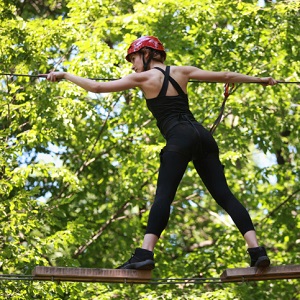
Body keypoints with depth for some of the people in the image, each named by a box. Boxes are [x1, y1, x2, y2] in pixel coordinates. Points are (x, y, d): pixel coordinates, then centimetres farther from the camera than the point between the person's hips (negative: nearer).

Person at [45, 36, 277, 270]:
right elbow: (225, 77, 23)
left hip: (179, 137, -5)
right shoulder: (181, 71, 20)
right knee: (224, 195, 2)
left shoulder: (143, 78, 7)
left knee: (164, 195, -12)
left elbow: (97, 87, 6)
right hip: (202, 135, 5)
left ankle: (145, 253, -25)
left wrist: (65, 75, 18)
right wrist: (261, 79, 35)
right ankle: (256, 249, -7)